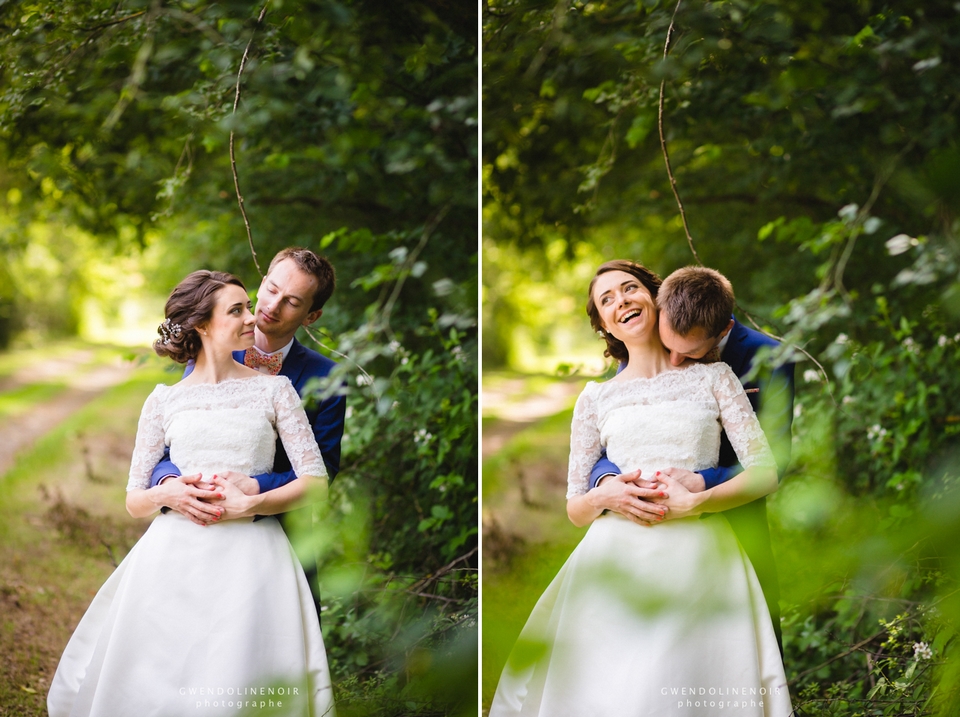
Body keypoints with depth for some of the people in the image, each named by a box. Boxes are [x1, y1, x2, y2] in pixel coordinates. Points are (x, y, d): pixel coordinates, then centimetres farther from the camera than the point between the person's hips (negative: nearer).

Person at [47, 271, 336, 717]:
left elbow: (316, 483, 2)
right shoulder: (164, 402, 10)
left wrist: (249, 504, -12)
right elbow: (134, 501, 12)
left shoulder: (273, 389, 8)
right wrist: (168, 494, -10)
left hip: (249, 558, -1)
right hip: (175, 559, 1)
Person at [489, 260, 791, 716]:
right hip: (616, 562, 1)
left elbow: (766, 472, 3)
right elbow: (575, 507, 15)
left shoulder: (712, 377, 11)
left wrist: (696, 502, -12)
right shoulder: (596, 399, 15)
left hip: (696, 558, -1)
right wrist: (608, 496, -8)